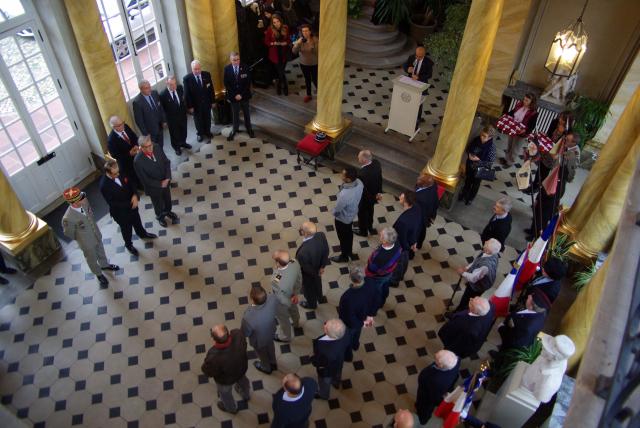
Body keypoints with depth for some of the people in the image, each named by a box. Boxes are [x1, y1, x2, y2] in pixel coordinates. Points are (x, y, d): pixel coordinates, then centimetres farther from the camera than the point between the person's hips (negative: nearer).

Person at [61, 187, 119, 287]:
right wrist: (81, 239, -3)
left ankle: (104, 265, 62)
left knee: (100, 251, 32)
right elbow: (68, 233, -19)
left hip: (97, 235, 5)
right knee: (92, 259, 24)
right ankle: (99, 274, 52)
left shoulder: (84, 202, -24)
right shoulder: (68, 218, -40)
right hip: (87, 243, -5)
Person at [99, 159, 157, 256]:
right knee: (126, 229, 21)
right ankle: (128, 245, 49)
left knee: (137, 221, 31)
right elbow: (112, 203, -28)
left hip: (132, 204, 6)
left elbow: (129, 184, -1)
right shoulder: (104, 186, -34)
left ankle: (142, 234, 60)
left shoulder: (120, 174, -16)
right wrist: (129, 205, -27)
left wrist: (135, 195, -20)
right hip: (121, 212, -5)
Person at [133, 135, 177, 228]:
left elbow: (167, 162, -8)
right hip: (154, 187, -4)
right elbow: (145, 180, -24)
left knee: (167, 198, 30)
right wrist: (160, 184, -19)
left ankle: (168, 211, 61)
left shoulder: (156, 147, -21)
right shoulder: (138, 161, -34)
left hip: (165, 182, 4)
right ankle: (160, 216, 55)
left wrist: (167, 178, -17)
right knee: (158, 204, 24)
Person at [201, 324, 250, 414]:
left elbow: (208, 373, -23)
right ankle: (245, 394, 70)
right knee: (243, 381, 38)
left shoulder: (214, 356, -46)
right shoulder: (238, 334, -36)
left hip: (226, 379, -4)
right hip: (241, 368, 4)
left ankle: (231, 408, 63)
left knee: (225, 393, 32)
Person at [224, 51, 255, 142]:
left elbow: (248, 82, -10)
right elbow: (226, 84, -6)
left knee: (246, 113, 15)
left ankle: (249, 129, 33)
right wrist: (234, 95, -14)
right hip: (233, 96, 0)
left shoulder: (245, 67, -11)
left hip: (244, 95, 0)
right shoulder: (227, 69, -9)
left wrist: (241, 94, -15)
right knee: (235, 113, 14)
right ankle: (235, 129, 32)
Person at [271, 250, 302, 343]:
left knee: (283, 319, 28)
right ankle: (296, 322, 72)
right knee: (293, 309, 39)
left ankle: (285, 337, 59)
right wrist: (296, 293, 2)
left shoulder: (277, 282, -48)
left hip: (283, 303, -5)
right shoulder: (295, 263, -31)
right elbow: (299, 279, -10)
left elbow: (282, 300, -28)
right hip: (292, 295, 5)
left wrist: (289, 304, -7)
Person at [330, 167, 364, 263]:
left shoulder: (344, 195, -44)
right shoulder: (359, 182, -22)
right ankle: (349, 250, 58)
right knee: (349, 233, 32)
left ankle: (344, 256, 47)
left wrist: (334, 213, -3)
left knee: (343, 237, 21)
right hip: (352, 213, 7)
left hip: (343, 218, -7)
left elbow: (337, 209, -23)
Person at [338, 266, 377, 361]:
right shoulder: (371, 287, -31)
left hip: (349, 324, -4)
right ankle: (355, 345, 69)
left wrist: (361, 323, -12)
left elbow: (348, 317, -30)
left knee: (347, 339, 29)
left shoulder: (347, 297, -46)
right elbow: (375, 303, -11)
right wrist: (370, 315, 4)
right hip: (362, 318, 4)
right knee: (357, 332, 38)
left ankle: (348, 356, 58)